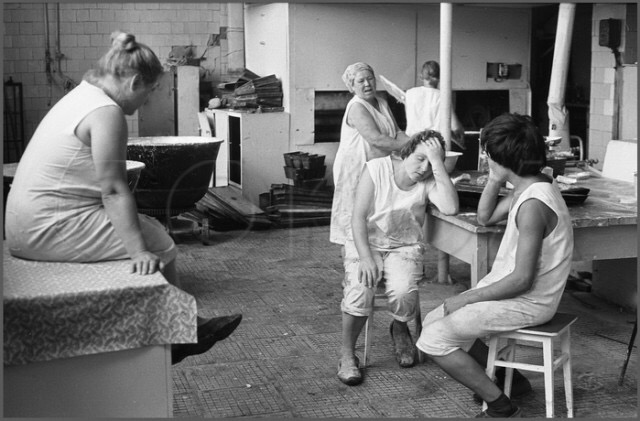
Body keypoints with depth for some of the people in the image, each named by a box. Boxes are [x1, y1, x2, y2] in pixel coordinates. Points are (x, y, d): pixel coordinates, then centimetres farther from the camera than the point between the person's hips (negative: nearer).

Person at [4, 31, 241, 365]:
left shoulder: (81, 96, 14)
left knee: (143, 227, 16)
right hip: (49, 228, -10)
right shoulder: (106, 112, -17)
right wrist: (139, 252, -23)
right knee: (157, 240, -2)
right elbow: (113, 189, -22)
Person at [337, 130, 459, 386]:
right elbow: (359, 216, -11)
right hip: (367, 242, -1)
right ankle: (347, 353, -4)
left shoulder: (429, 181, -7)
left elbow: (450, 208, -28)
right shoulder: (376, 169, -10)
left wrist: (438, 162, -25)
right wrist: (365, 257, -23)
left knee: (404, 293, -29)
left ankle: (400, 328, 9)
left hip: (406, 246, 1)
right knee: (359, 292, -29)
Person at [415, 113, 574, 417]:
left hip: (527, 302, -10)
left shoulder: (533, 205, -27)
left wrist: (465, 299, -17)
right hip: (511, 290, 10)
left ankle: (502, 408, -1)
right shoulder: (527, 187, 4)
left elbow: (522, 279, -27)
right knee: (433, 322, 15)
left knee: (433, 340, -14)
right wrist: (495, 180, 1)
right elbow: (485, 217, 18)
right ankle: (508, 379, 22)